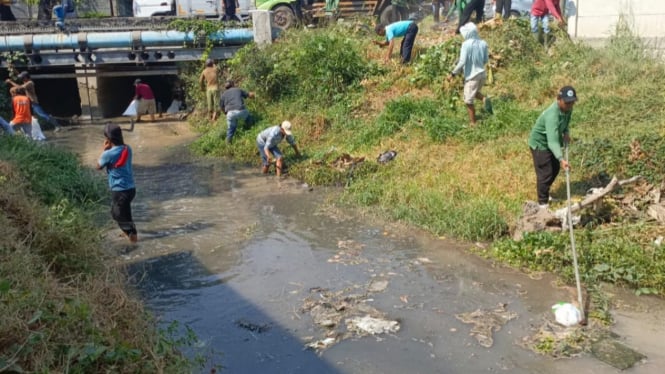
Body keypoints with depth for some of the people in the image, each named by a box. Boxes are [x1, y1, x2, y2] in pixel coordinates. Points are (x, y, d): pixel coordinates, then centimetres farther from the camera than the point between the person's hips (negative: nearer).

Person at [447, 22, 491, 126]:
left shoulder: (466, 44, -16)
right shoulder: (483, 43, 1)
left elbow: (462, 62, -19)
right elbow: (486, 60, 10)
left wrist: (453, 73, -10)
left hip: (471, 75, -6)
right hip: (482, 74, 6)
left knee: (469, 101, 7)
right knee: (475, 92, 30)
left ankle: (473, 124, 12)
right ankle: (484, 98, -2)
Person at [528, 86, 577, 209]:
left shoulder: (567, 108, -13)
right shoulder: (552, 115, -39)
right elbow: (552, 141, -48)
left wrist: (566, 132, -10)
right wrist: (561, 159, -60)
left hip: (552, 141, 9)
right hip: (540, 143, -9)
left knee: (555, 169, 21)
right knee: (545, 173, -2)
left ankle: (544, 194, 42)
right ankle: (543, 202, 16)